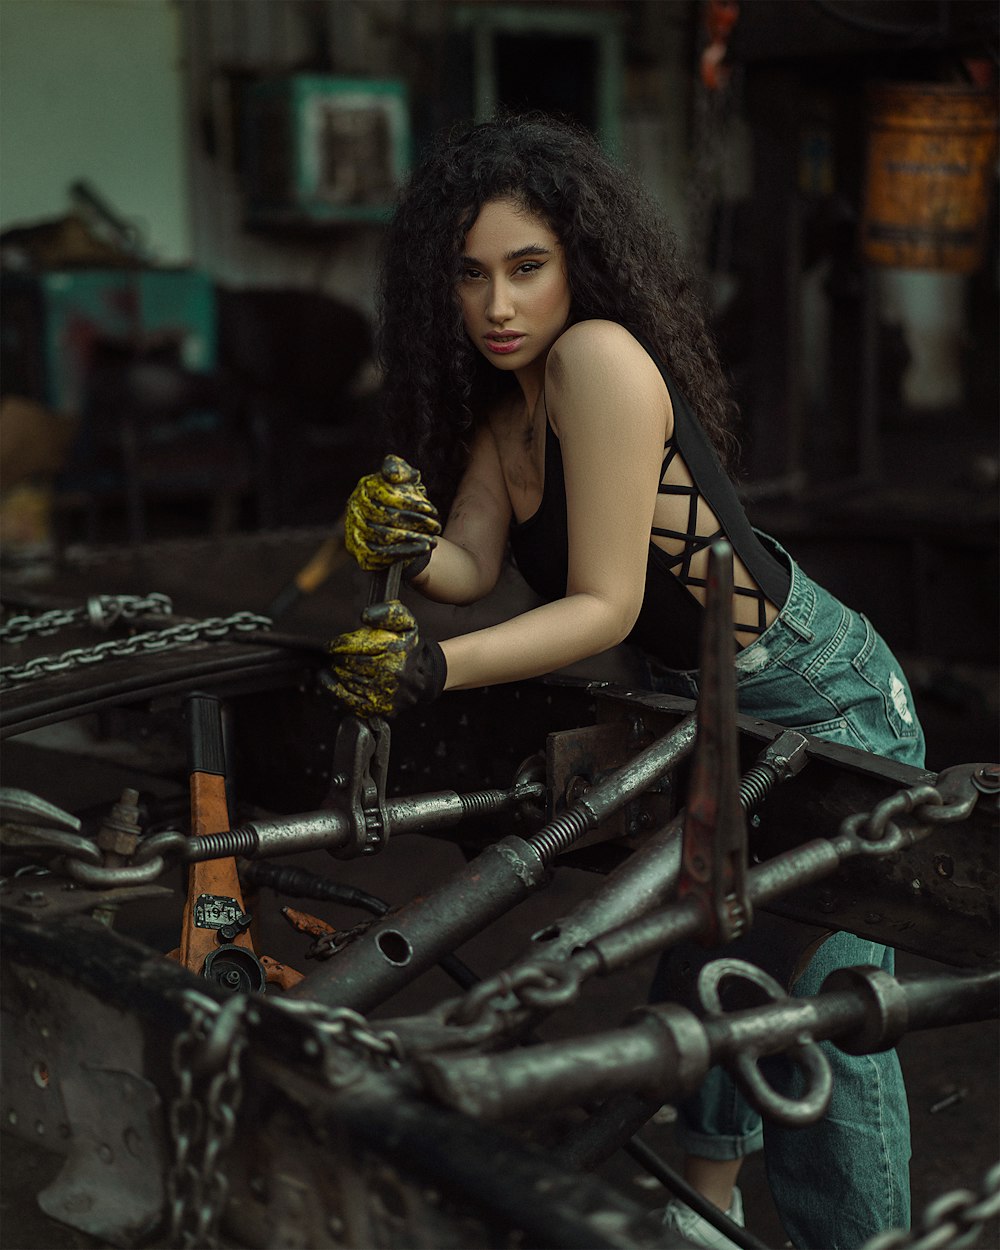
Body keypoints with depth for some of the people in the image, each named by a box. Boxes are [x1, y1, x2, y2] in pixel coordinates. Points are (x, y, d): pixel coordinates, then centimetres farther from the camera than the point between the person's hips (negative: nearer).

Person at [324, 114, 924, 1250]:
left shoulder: (599, 359, -25)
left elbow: (604, 604, -27)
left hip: (823, 707, -9)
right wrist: (407, 546, -27)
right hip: (704, 706, 9)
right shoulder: (503, 393, 3)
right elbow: (471, 566, -6)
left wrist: (434, 671, -35)